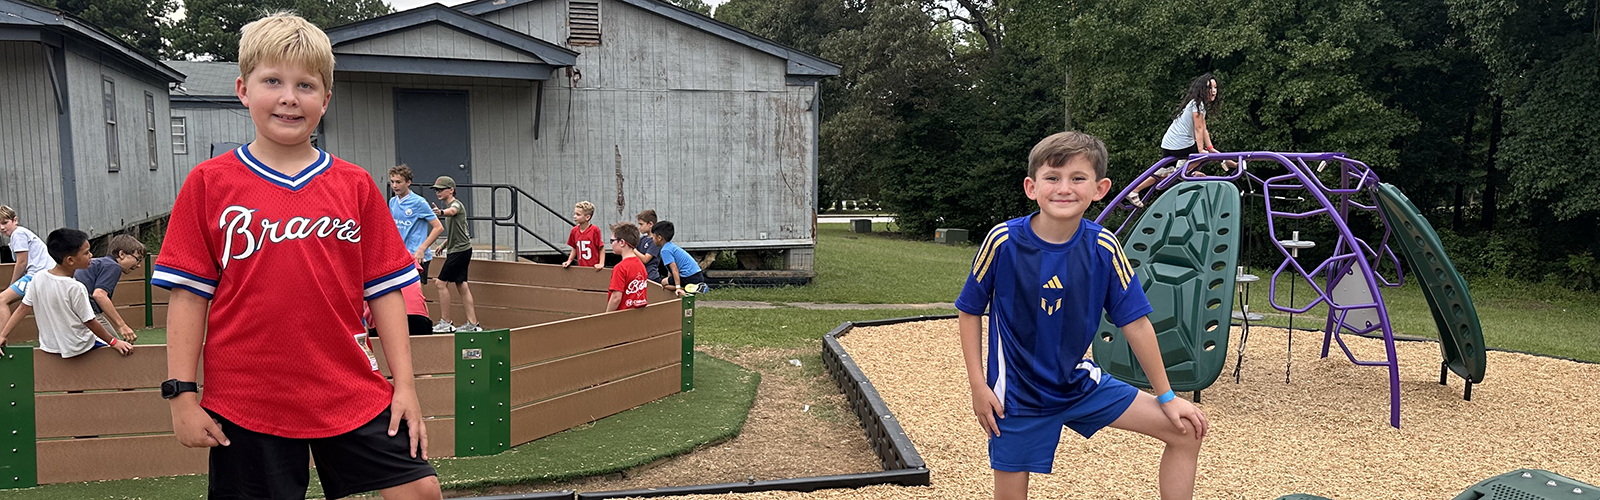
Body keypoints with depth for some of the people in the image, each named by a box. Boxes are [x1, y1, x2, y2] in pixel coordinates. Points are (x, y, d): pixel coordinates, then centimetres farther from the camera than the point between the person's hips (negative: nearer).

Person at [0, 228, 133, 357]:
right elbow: (90, 323, -17)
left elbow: (23, 309, -1)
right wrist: (113, 342, -8)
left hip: (49, 346, 7)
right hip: (76, 348, -7)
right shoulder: (76, 288, -24)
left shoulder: (38, 278, -7)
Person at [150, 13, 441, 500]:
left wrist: (404, 384, 0)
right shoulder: (209, 183, 0)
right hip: (246, 402, -1)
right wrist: (181, 394, -4)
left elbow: (385, 291, 4)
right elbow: (188, 295, 0)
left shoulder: (355, 185, 4)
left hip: (351, 395, 1)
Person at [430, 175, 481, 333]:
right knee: (461, 286, 8)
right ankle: (472, 323, 9)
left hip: (460, 250, -10)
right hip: (457, 250, 10)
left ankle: (445, 322, -4)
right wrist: (444, 244, 23)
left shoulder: (456, 204, -11)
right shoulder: (449, 206, 19)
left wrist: (441, 212, -59)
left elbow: (452, 211, -39)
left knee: (441, 283, -8)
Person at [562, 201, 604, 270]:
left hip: (594, 268, -5)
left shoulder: (594, 230, -12)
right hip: (581, 267, 5)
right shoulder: (574, 230, 4)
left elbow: (601, 249, -7)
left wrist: (601, 264, -15)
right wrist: (569, 261, 7)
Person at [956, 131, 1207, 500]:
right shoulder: (1003, 241, -17)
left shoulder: (1104, 248, -12)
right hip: (1017, 393, -3)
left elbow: (1135, 323, -3)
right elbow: (969, 310, -5)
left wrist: (1166, 397, 3)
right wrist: (977, 384, -9)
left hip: (1080, 383, 3)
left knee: (1186, 431, 0)